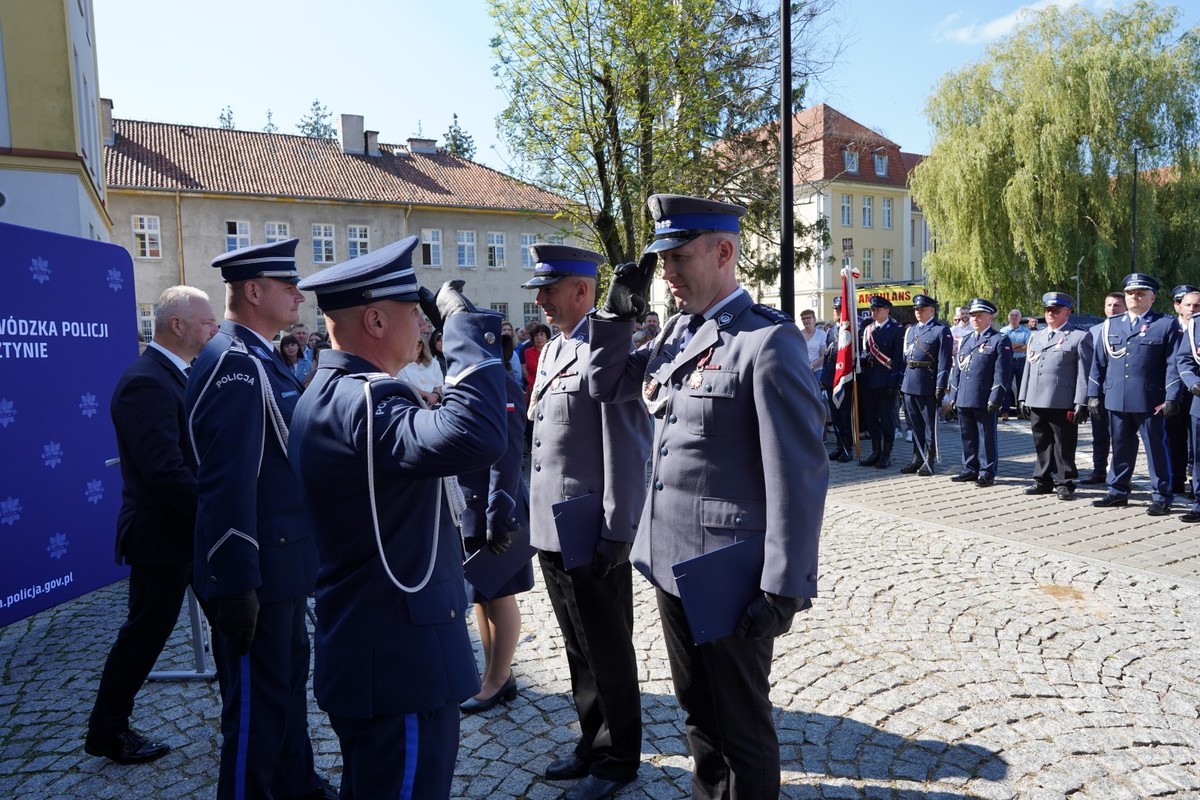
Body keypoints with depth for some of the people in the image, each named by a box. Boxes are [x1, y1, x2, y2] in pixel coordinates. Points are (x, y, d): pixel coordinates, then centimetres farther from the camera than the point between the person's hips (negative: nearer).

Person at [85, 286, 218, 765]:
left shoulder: (178, 375, 9)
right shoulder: (145, 383, -22)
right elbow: (166, 470, -29)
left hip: (192, 528, 10)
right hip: (163, 534, -10)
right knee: (146, 631, 6)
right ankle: (106, 732, 26)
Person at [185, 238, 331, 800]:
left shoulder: (259, 358, 11)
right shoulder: (236, 363, -20)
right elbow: (227, 483, -27)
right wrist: (236, 584, -27)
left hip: (281, 564, 11)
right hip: (258, 572, -11)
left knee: (289, 678, 24)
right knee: (257, 701, 5)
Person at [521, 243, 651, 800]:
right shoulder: (553, 349, 13)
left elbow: (628, 449, -17)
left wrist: (617, 533, -18)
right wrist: (534, 514, 15)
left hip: (591, 535, -8)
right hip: (551, 530, 8)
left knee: (608, 653, 9)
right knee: (578, 649, 21)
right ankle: (591, 742, 38)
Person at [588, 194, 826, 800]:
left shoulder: (768, 342, -17)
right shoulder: (676, 332, 8)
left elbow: (797, 475, -18)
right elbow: (605, 386, 19)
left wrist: (784, 589, -17)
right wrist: (617, 312, 4)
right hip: (669, 562, 8)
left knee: (740, 727, 13)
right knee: (697, 715, 24)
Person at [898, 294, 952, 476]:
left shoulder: (941, 330, -4)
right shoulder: (910, 330, 16)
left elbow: (944, 360, -10)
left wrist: (941, 385, -16)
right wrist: (901, 381, 12)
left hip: (928, 385, -6)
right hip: (909, 384, 6)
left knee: (930, 424, 2)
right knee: (914, 423, 12)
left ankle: (929, 460, 9)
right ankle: (917, 458, 22)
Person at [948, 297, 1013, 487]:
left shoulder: (1000, 340, -3)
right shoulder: (965, 340, 17)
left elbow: (1002, 372, -10)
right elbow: (956, 369, 17)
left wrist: (995, 399, -16)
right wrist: (953, 396, 12)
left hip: (984, 401, -6)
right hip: (963, 399, 6)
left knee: (987, 437, 2)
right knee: (967, 436, 12)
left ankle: (987, 472, 11)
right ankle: (970, 469, 23)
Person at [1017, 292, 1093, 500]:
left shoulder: (1080, 337, 0)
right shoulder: (1035, 336, 19)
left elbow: (1083, 372, -6)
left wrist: (1080, 403, -12)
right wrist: (1023, 397, 14)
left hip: (1063, 404, -5)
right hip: (1036, 403, 6)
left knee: (1064, 446, 2)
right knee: (1042, 444, 11)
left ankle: (1064, 483, 11)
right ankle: (1043, 481, 20)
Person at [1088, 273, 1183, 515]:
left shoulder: (1167, 325, 2)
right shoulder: (1110, 325, 13)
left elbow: (1173, 364, -4)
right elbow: (1099, 362, 13)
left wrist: (1172, 398, -12)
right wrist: (1093, 394, 8)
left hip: (1149, 401, -3)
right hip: (1116, 400, 4)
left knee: (1156, 448, 4)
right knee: (1120, 447, 12)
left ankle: (1161, 497, 13)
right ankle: (1118, 492, 22)